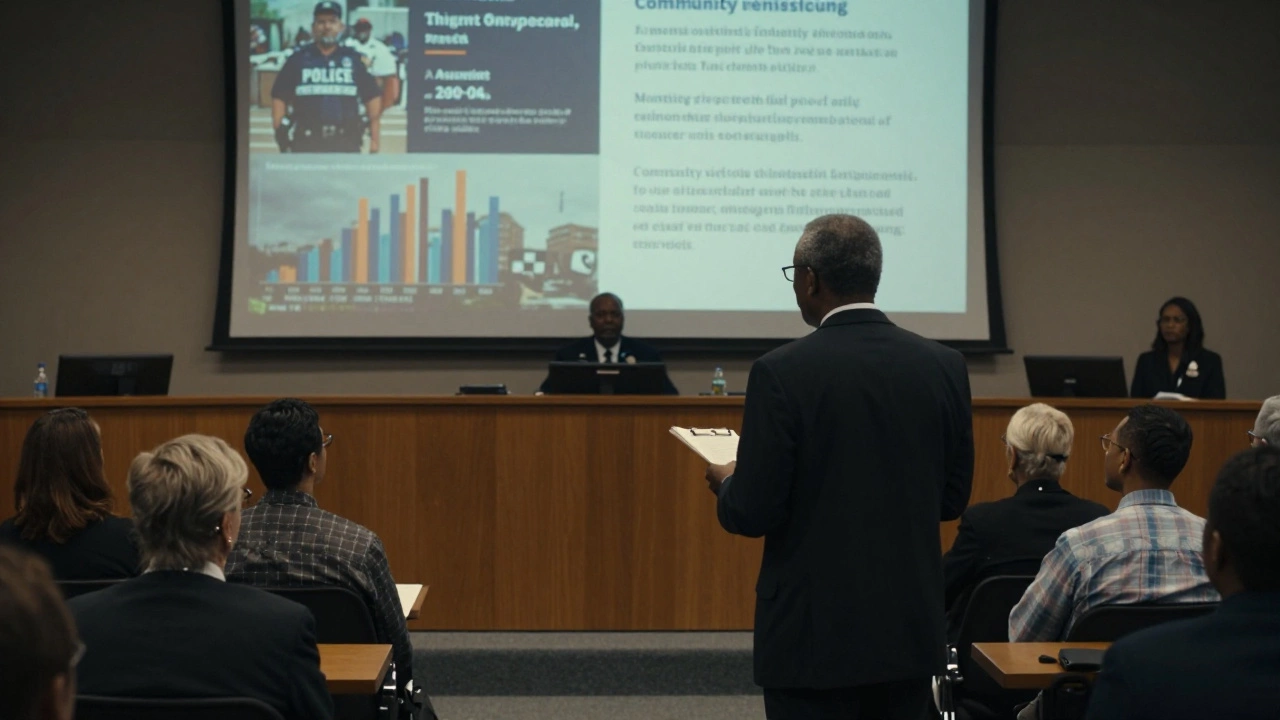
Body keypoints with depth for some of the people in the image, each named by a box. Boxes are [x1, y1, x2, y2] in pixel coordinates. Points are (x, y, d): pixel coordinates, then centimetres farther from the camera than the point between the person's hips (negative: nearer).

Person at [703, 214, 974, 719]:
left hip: (815, 634, -5)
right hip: (910, 628, 5)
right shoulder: (944, 366, 0)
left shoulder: (783, 372, -15)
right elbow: (952, 498, 7)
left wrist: (727, 485, 8)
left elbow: (755, 513, -13)